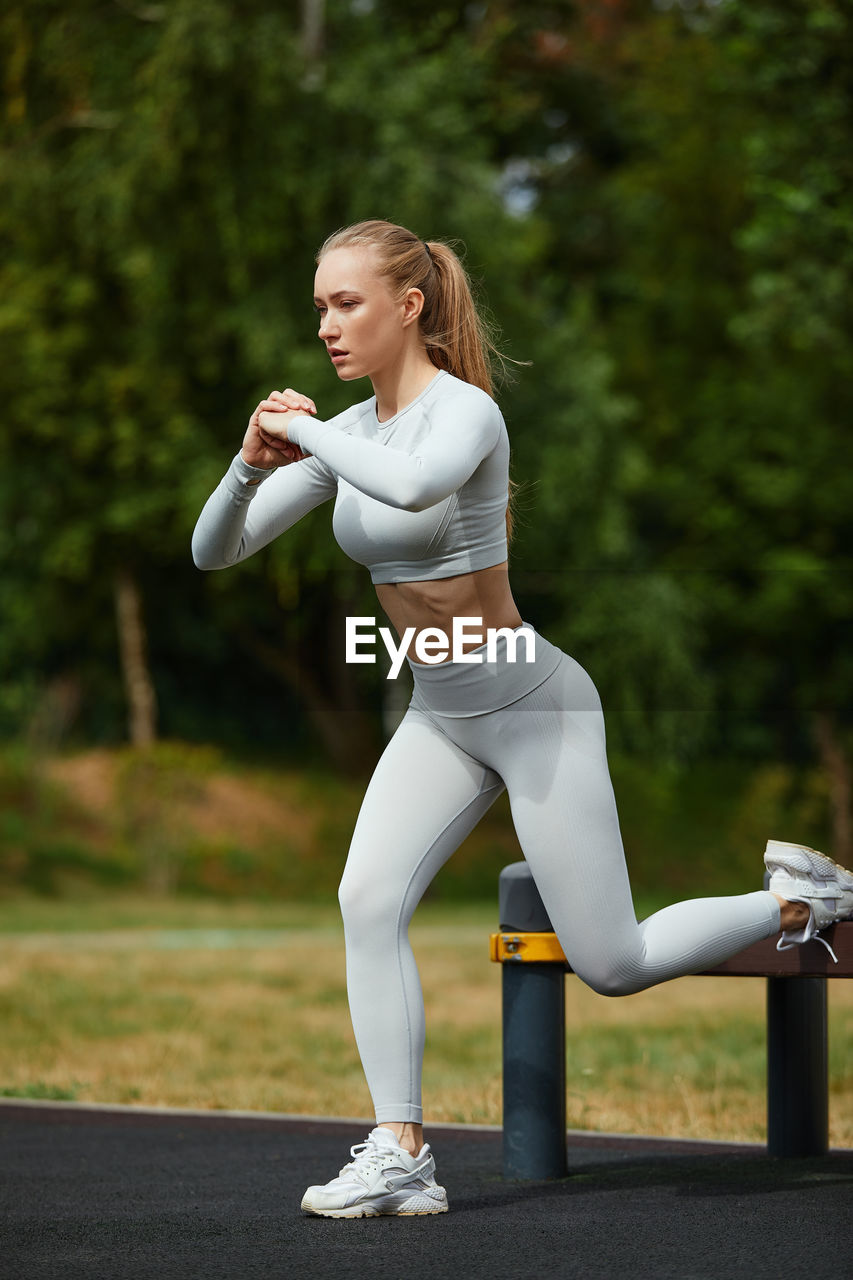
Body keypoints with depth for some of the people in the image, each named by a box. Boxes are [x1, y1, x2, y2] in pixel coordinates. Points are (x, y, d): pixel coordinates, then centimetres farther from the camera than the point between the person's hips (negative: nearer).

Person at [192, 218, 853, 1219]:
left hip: (533, 708, -7)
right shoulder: (346, 434, 2)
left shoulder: (466, 411, -21)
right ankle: (399, 1157, -13)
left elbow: (415, 483, -47)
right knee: (368, 901, -17)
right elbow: (214, 551, 2)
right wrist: (253, 462, -18)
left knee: (613, 965, -2)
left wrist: (305, 432, -31)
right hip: (439, 720, 7)